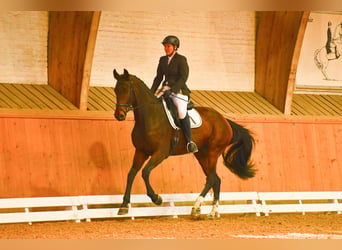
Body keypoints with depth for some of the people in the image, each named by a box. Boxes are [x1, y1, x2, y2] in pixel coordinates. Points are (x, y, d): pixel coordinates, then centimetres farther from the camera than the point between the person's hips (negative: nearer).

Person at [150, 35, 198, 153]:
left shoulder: (181, 60, -5)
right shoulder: (163, 60, 14)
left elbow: (183, 77, -13)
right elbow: (159, 77, 17)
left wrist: (172, 90, -23)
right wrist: (151, 92, 6)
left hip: (179, 89, -7)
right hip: (166, 88, 7)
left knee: (182, 112, -29)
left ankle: (189, 142, -24)